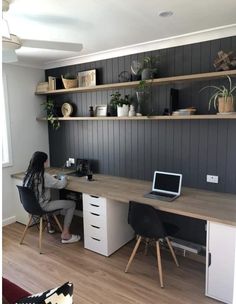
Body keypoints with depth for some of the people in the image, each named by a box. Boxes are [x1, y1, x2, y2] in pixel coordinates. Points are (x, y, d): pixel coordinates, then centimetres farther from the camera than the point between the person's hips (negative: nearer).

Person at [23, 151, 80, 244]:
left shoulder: (28, 173, 0)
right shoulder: (43, 176, -25)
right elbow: (61, 185, -18)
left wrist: (52, 178, 10)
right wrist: (64, 178, 2)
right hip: (41, 207, -9)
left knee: (51, 199, 38)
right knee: (72, 204, -3)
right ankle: (65, 234, 2)